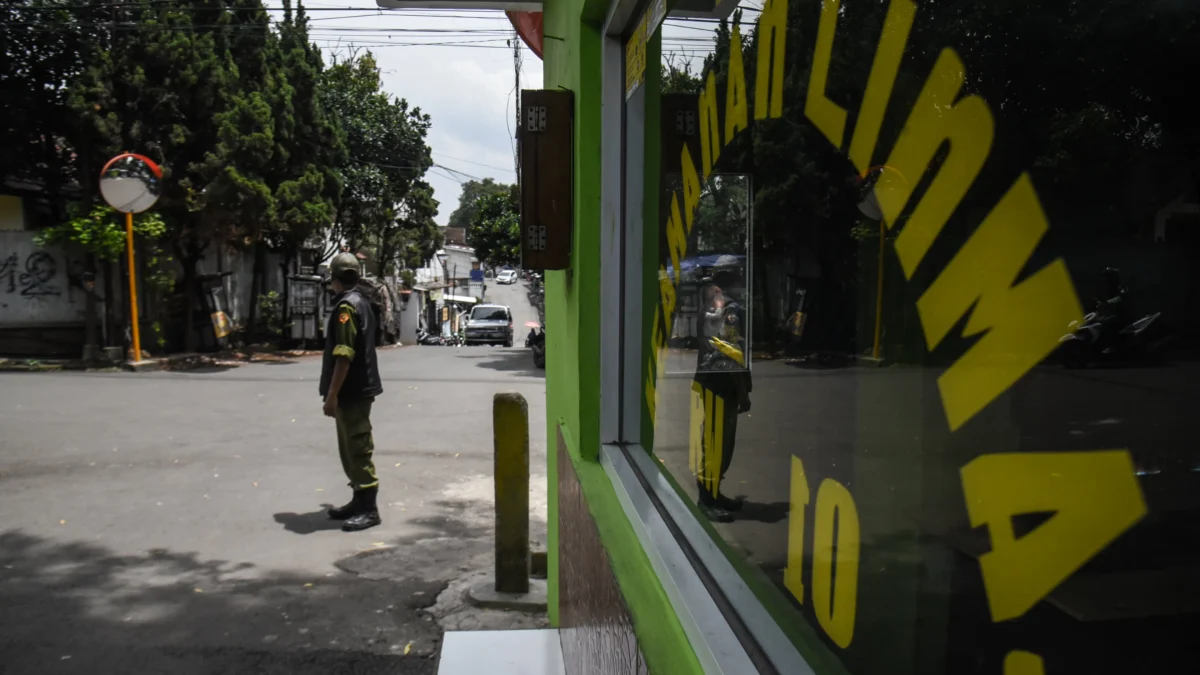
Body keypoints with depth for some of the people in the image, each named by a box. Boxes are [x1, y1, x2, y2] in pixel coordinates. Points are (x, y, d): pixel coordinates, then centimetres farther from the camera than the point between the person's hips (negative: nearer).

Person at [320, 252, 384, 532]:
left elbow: (343, 356, -23)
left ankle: (369, 509, 1)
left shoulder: (346, 306, -17)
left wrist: (332, 394, -21)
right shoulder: (361, 302, 13)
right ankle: (359, 501, 25)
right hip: (358, 388, 10)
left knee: (358, 450, -5)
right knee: (352, 449, 16)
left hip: (351, 392, -10)